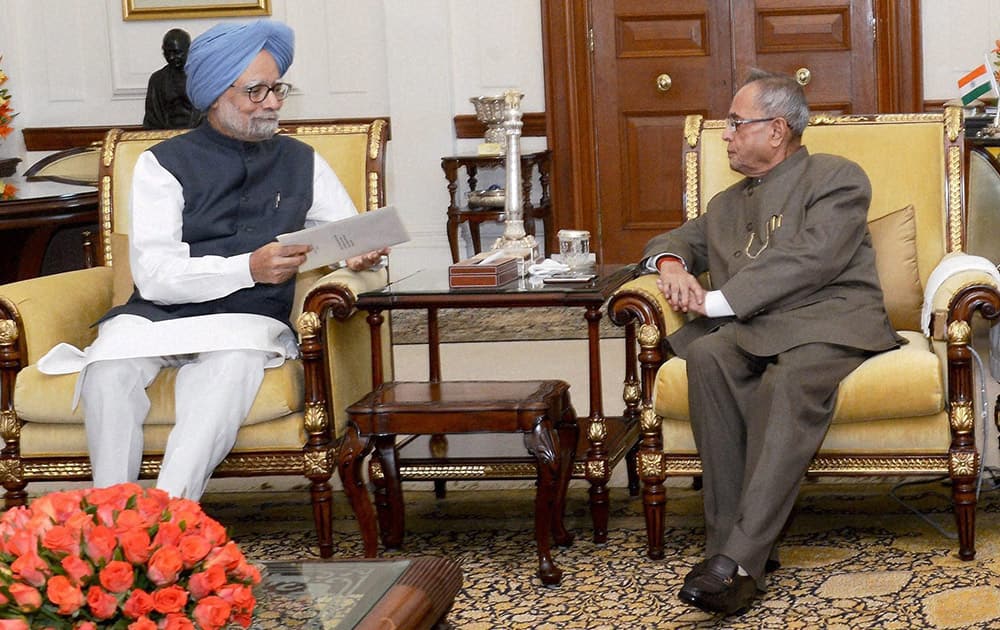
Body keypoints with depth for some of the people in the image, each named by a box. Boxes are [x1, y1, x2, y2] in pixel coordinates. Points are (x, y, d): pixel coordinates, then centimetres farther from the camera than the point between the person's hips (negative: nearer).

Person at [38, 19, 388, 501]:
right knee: (109, 366, -33)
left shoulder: (301, 162, 17)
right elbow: (154, 276, -6)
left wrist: (361, 255, -8)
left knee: (233, 362, -36)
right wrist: (248, 268, -19)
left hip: (250, 320, 1)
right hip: (158, 315, 0)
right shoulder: (164, 164, 6)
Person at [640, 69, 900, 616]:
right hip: (752, 330, 5)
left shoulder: (838, 178, 8)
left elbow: (810, 258, -7)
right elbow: (682, 239, 37)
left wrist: (718, 301, -11)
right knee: (706, 356, -31)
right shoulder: (728, 204, 29)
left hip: (828, 320, -5)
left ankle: (738, 559, -46)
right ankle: (728, 541, -34)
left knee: (790, 381, -38)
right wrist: (671, 264, 9)